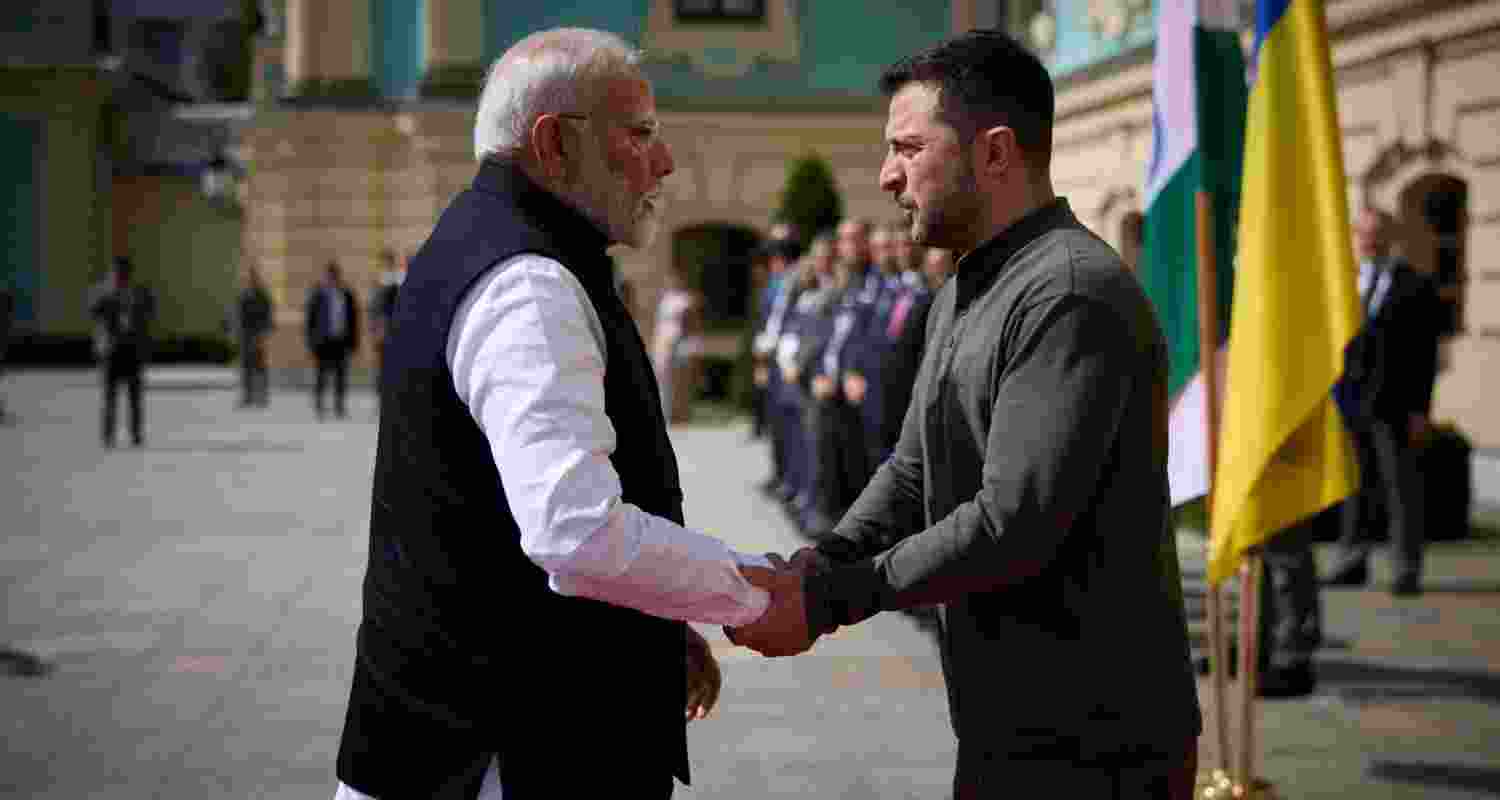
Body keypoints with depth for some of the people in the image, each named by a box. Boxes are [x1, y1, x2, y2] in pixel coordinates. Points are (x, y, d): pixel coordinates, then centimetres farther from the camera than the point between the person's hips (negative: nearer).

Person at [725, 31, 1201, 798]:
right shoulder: (962, 295, 15)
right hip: (1004, 732, 9)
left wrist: (827, 600, -19)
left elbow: (1015, 521, -25)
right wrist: (814, 566, -7)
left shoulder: (1074, 295, -19)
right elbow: (912, 472, 12)